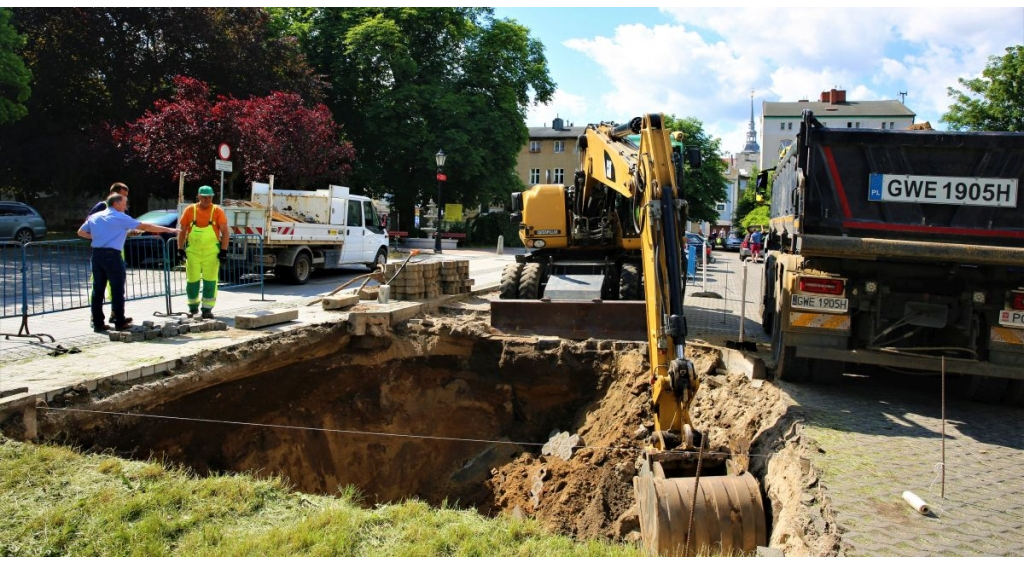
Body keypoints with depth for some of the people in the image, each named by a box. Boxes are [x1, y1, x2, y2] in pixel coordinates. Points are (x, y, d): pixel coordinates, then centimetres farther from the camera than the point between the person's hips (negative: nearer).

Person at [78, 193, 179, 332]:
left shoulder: (94, 217, 15)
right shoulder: (120, 217, -3)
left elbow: (81, 232, 21)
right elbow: (144, 226, -4)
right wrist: (168, 230, -1)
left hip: (96, 254, 7)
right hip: (112, 255, -6)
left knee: (98, 290, 8)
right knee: (117, 290, 0)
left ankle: (98, 323, 10)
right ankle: (120, 323, 3)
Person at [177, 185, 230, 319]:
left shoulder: (218, 211, -2)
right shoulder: (190, 210, 2)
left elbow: (225, 232, -2)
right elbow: (182, 231, 6)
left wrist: (223, 251, -8)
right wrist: (180, 249, 2)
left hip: (211, 251, -1)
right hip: (193, 251, 2)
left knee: (210, 281, -1)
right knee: (192, 280, 9)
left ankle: (207, 309, 7)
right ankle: (193, 307, 27)